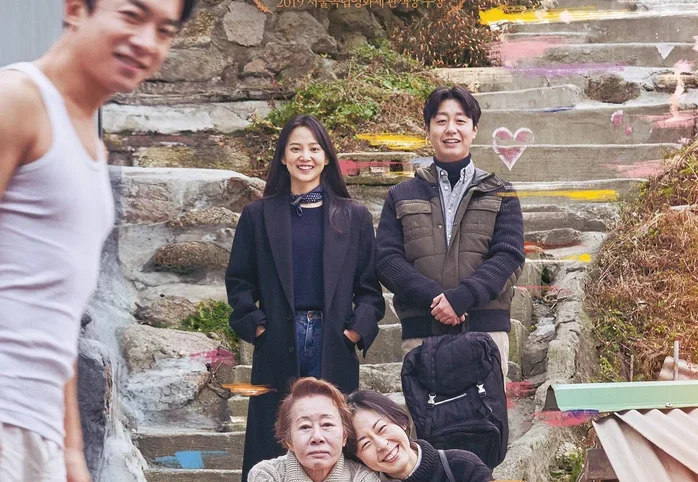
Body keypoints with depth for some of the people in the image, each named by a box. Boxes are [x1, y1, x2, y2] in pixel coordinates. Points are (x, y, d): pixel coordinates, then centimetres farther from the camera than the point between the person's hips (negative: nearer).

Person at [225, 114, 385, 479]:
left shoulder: (354, 217, 9)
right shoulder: (258, 216, 8)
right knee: (273, 449, 0)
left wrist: (358, 329, -5)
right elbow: (238, 281, 10)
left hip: (334, 349, 0)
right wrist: (255, 325, -2)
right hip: (278, 350, 0)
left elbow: (369, 286, 9)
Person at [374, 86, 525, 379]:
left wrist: (461, 297, -14)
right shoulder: (401, 198, 16)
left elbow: (509, 255, 1)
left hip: (485, 332, 0)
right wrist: (433, 297, -13)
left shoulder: (500, 196, 15)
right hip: (420, 333, 0)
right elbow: (386, 259, 4)